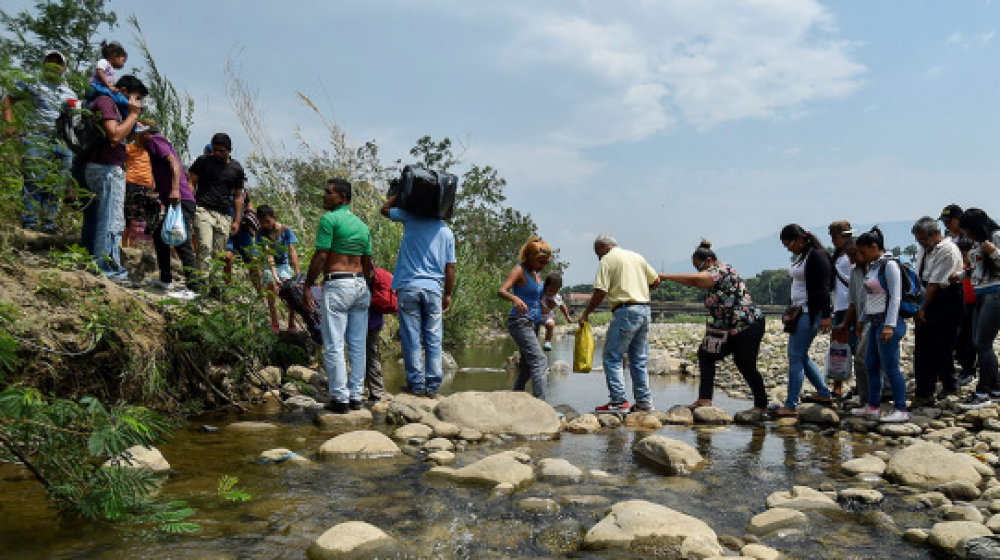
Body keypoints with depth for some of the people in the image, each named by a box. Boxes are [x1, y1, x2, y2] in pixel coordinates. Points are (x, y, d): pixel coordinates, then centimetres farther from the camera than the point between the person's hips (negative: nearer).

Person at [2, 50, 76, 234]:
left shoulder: (69, 93, 21)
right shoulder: (32, 85, 10)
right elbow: (8, 101, 16)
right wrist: (10, 125, 4)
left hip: (63, 143, 4)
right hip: (36, 139, -4)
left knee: (55, 185, 3)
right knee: (34, 181, -9)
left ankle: (48, 222, 10)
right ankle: (29, 222, -7)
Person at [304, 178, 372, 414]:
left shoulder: (329, 219, -6)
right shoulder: (362, 224, 15)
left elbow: (320, 256, -11)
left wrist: (308, 286, -6)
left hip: (337, 284, -7)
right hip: (360, 284, 7)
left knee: (334, 345, -3)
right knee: (357, 345, 9)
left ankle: (340, 398, -2)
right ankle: (356, 396, 14)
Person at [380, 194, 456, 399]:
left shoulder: (411, 219, 0)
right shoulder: (446, 231, 8)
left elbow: (385, 208, 17)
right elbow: (450, 267, 8)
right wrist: (448, 294, 15)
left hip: (409, 286, -2)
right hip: (434, 289, 2)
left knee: (411, 338, 3)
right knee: (433, 340, 5)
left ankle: (416, 384, 5)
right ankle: (433, 386, 7)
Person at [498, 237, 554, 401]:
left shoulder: (537, 273, 11)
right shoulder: (519, 271, -13)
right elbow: (501, 291, -28)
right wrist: (514, 299, -46)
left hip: (534, 323, 9)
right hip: (520, 322, -9)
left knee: (527, 365, 15)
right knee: (539, 361, -17)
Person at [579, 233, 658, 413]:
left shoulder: (607, 260, -2)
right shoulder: (637, 256, 18)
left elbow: (600, 292, -10)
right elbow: (656, 281, 20)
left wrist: (585, 314, -1)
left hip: (625, 311, -7)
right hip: (644, 309, 7)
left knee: (612, 358, -2)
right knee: (639, 360, 13)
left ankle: (618, 401, -7)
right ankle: (644, 402, 14)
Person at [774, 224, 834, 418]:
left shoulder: (817, 256, -14)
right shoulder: (801, 256, 15)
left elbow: (823, 287, -19)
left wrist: (825, 316, -24)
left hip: (811, 313, -10)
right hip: (800, 312, 10)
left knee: (796, 356, -10)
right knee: (801, 356, 16)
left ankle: (791, 406, -7)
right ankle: (824, 394, 27)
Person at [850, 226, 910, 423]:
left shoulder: (889, 265, -11)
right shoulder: (873, 266, 15)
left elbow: (895, 296, -17)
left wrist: (889, 325, -21)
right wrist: (863, 320, 22)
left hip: (888, 323, -9)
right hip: (875, 322, 9)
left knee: (890, 367, -6)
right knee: (870, 365, 12)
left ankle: (901, 410, 1)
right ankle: (873, 406, 21)